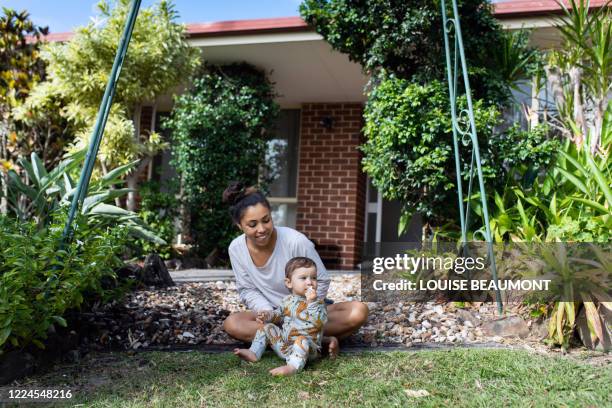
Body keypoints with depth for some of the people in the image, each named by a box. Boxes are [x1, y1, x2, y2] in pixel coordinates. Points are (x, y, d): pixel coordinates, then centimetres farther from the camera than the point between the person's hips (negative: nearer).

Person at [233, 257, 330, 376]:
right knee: (267, 328, 6)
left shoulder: (318, 302, -8)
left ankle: (293, 366, -51)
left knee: (302, 340, -37)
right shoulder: (288, 300, 7)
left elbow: (319, 322, -25)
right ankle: (254, 353, 6)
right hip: (284, 344, 6)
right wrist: (268, 315, 6)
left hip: (308, 347, -6)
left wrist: (311, 302, -31)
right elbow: (280, 314, 26)